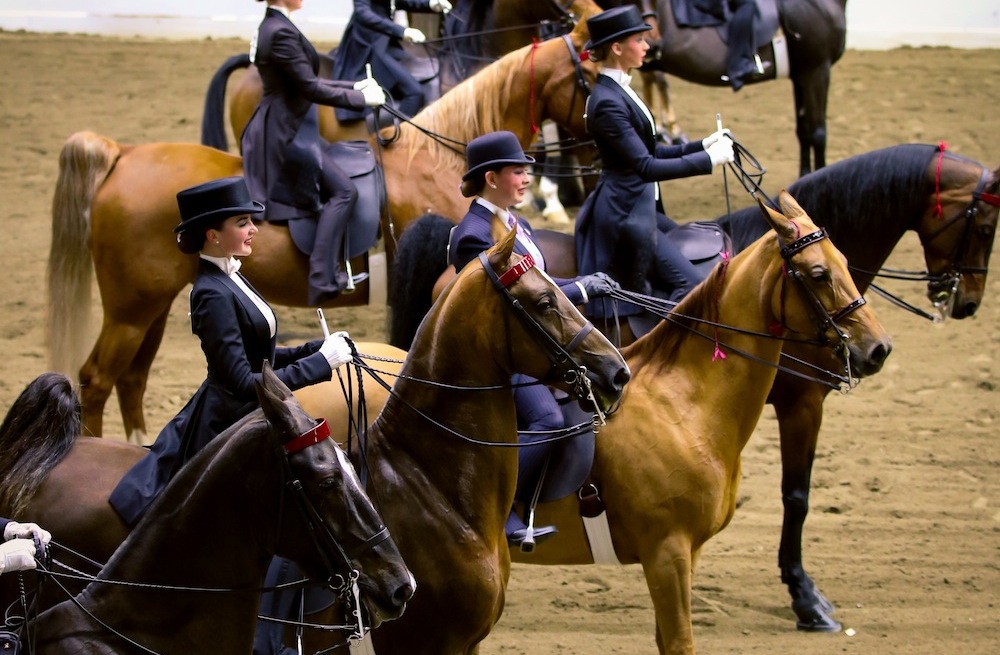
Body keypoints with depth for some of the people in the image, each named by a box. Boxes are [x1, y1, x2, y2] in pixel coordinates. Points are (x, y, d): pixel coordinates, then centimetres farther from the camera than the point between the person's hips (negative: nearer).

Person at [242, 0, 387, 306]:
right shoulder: (281, 33, -19)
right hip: (286, 135, -11)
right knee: (342, 191, -12)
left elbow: (305, 82, 19)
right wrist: (362, 98, -12)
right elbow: (311, 88, -20)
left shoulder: (273, 27, 13)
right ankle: (323, 279, -17)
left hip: (283, 129, 11)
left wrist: (355, 86, 12)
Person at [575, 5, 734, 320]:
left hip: (643, 207, 11)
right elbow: (646, 166, -25)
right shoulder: (607, 102, -21)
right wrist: (709, 159, -21)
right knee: (690, 283, -12)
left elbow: (651, 151, 18)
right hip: (626, 214, -11)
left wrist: (703, 144, 8)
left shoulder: (619, 91, 11)